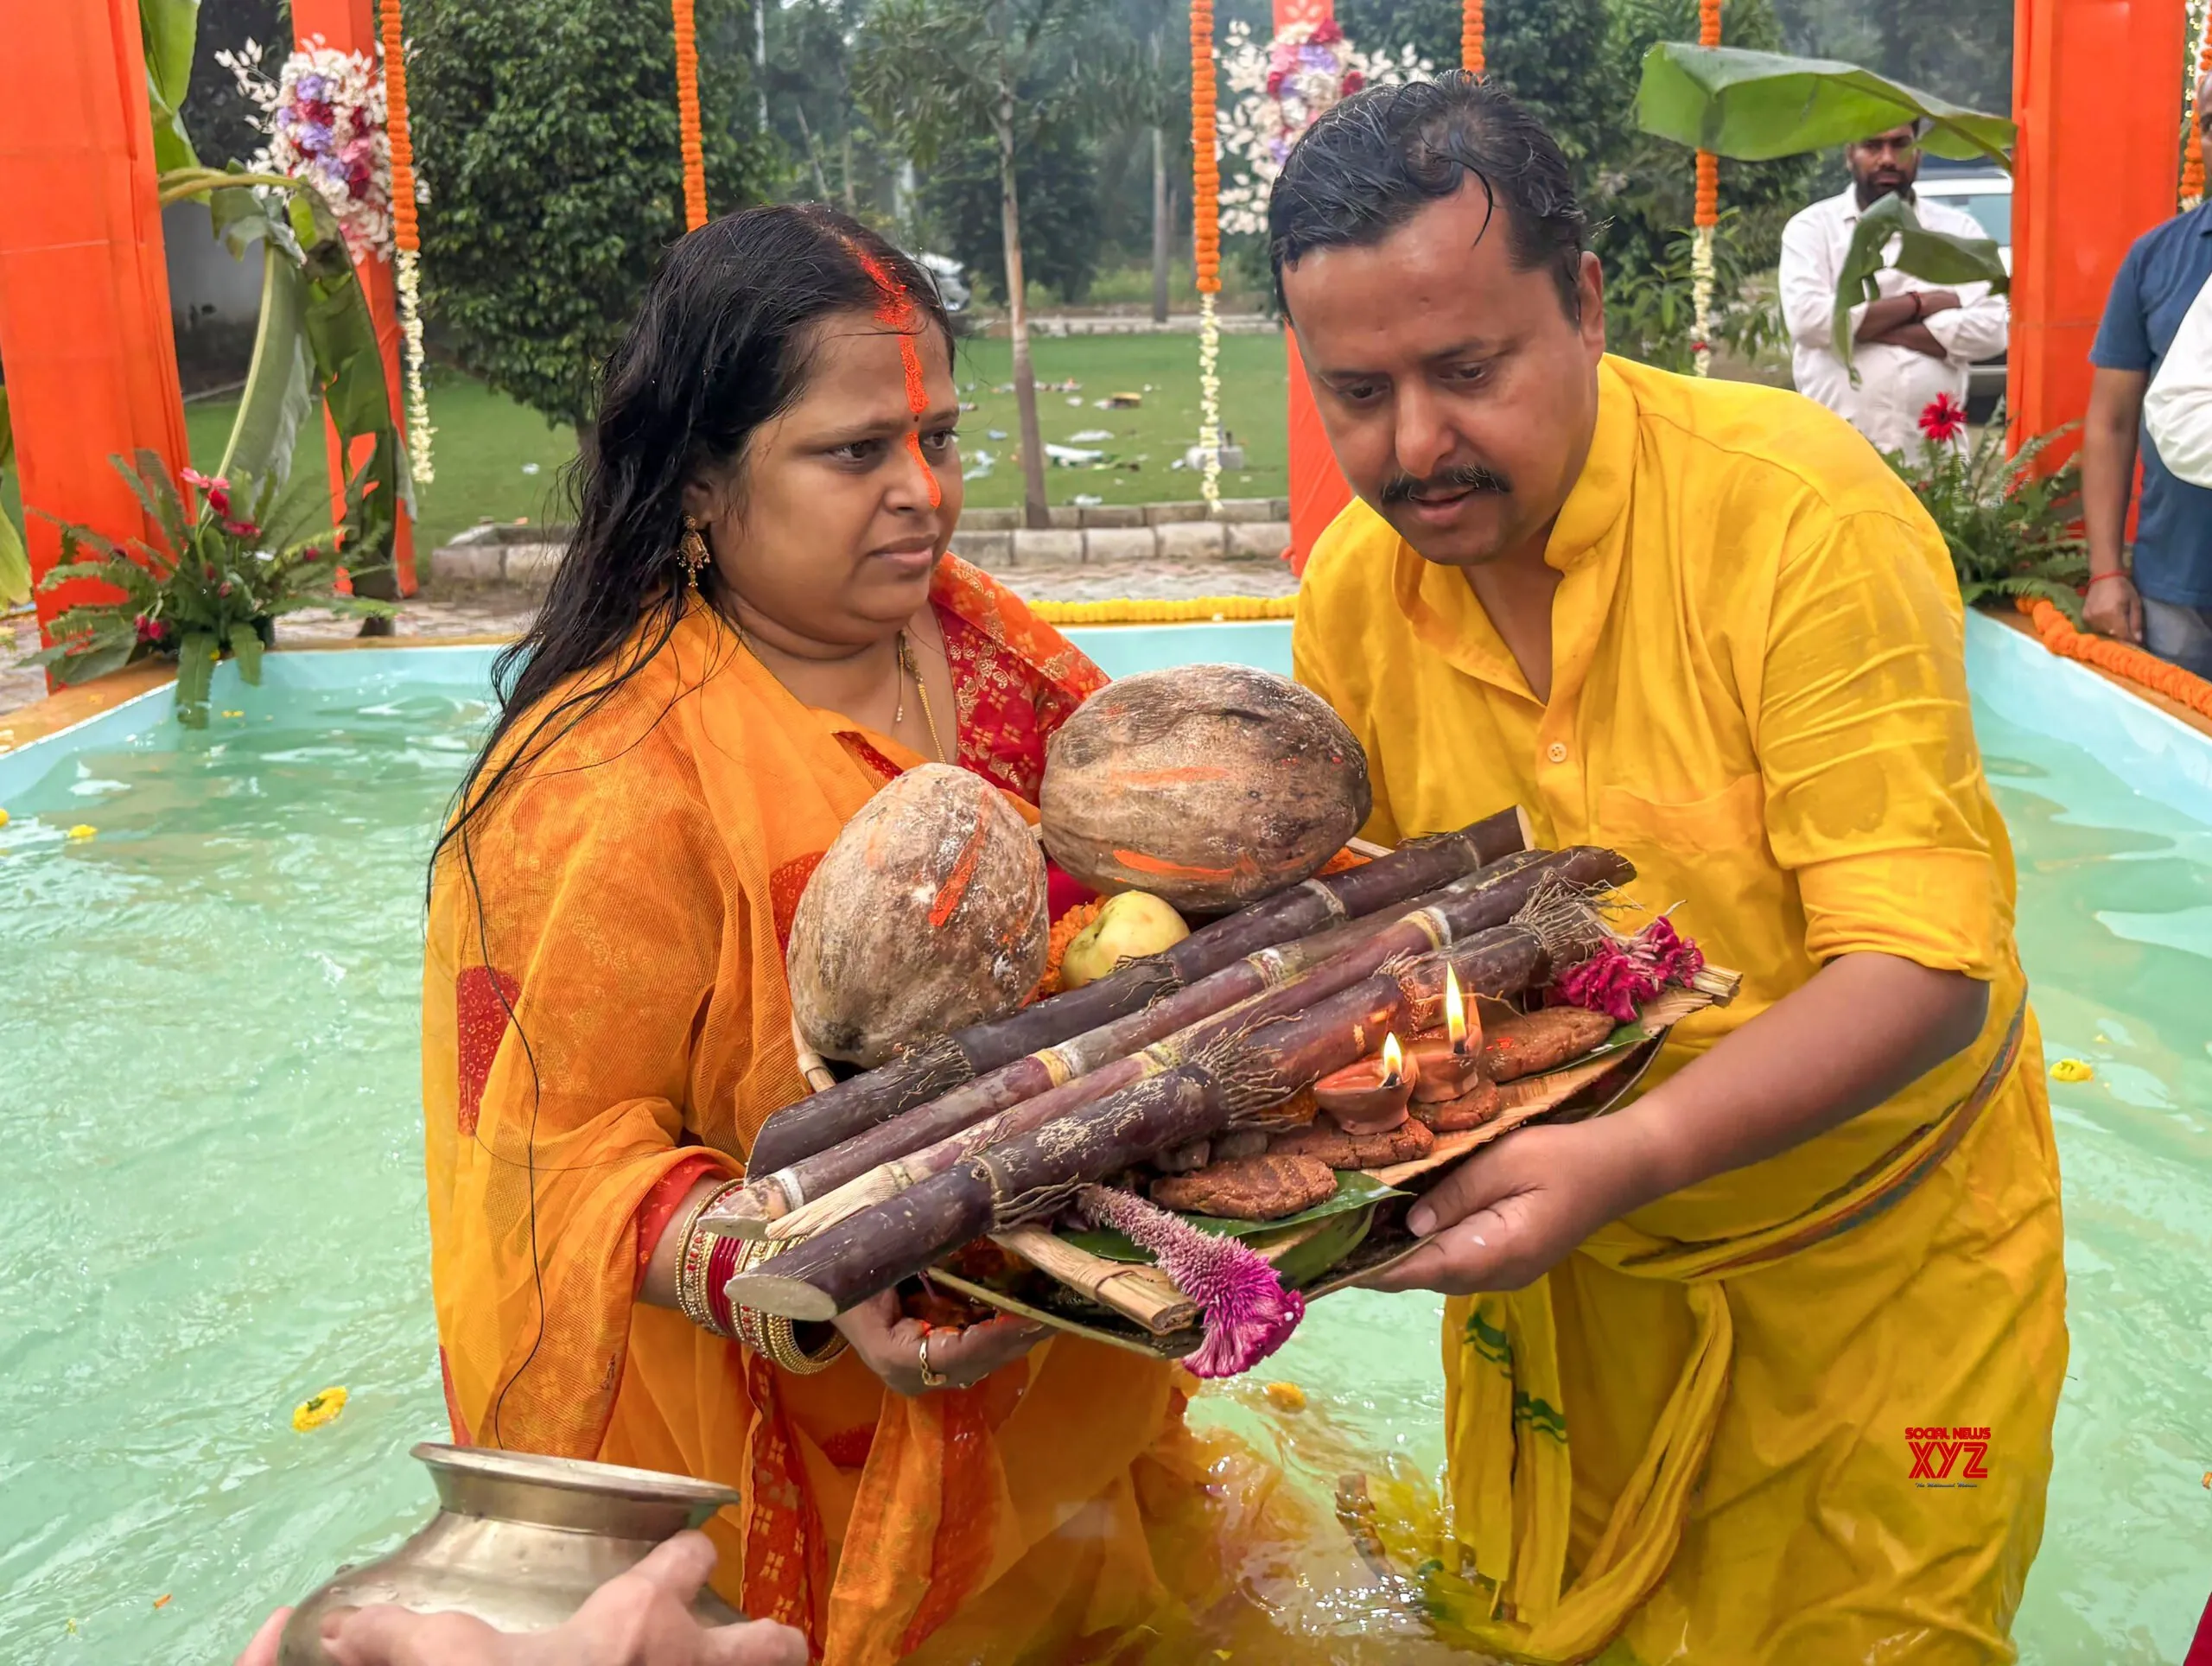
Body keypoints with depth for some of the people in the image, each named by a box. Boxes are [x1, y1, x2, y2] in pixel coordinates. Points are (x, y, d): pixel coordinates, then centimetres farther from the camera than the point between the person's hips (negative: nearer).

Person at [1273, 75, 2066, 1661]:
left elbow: (1926, 971, -29)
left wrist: (1624, 1157, -42)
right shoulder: (1352, 587, -11)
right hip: (1553, 1235, 4)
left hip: (1875, 1247, -3)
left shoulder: (1803, 515, -26)